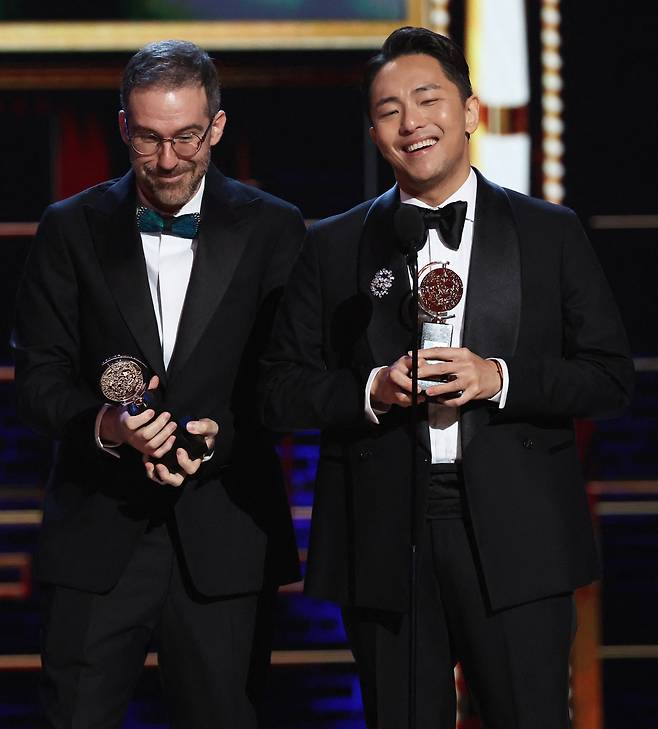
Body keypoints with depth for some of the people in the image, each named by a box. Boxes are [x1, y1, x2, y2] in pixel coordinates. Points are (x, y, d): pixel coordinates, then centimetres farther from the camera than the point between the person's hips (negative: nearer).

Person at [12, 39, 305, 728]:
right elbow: (38, 378, 2)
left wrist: (220, 434, -15)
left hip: (225, 538, 0)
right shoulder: (71, 230, 6)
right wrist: (104, 426, -17)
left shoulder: (272, 230, 4)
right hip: (97, 535, 0)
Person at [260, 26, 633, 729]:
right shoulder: (332, 247, 9)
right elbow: (281, 390, 7)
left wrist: (500, 379, -12)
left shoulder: (550, 233, 7)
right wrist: (372, 392, -11)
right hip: (384, 537, 1)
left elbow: (610, 376, 3)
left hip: (515, 536, -1)